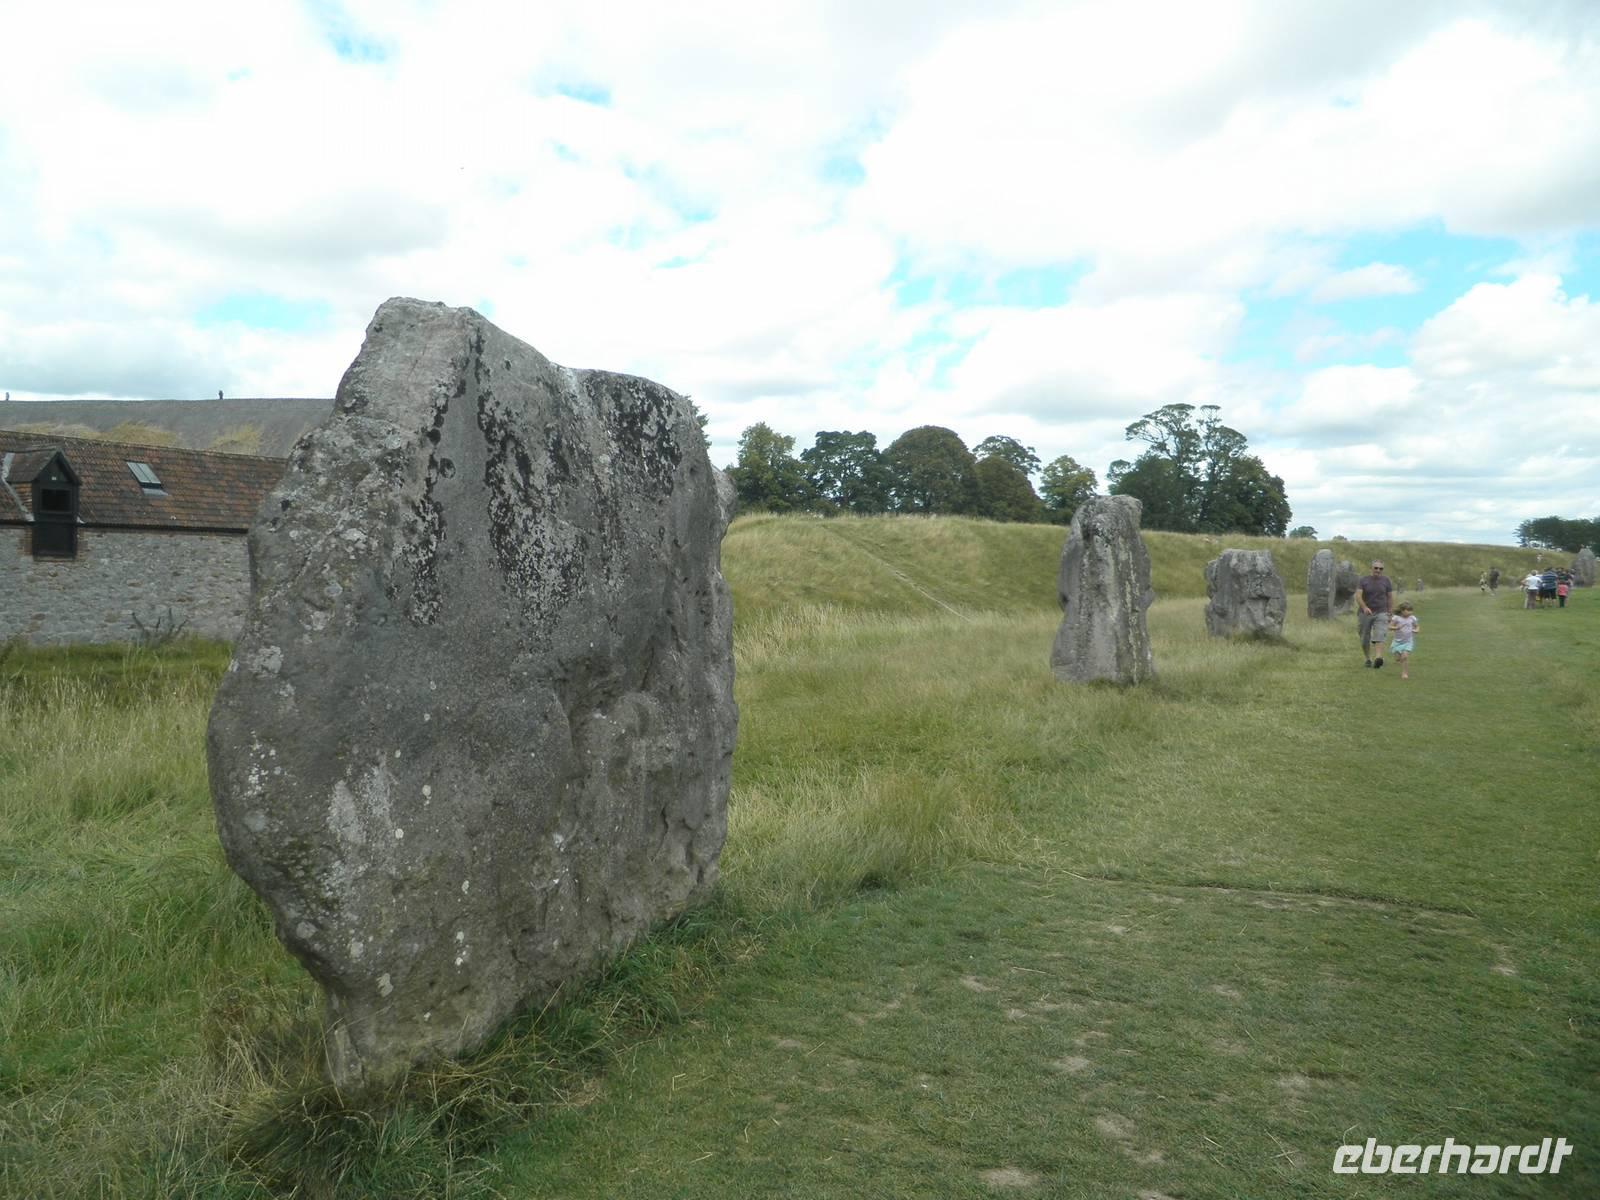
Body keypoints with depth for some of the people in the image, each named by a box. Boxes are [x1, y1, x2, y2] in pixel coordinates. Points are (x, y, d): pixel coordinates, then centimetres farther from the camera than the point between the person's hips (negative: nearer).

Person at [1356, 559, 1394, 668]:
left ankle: (1378, 658, -32)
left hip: (1381, 613, 0)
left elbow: (1390, 598, 12)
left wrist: (1388, 612, 14)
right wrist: (1364, 607, -30)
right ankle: (1368, 659, 23)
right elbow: (1358, 595, -14)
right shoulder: (1363, 580, -1)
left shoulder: (1387, 581, 4)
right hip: (1365, 613, 1)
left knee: (1379, 637, -18)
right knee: (1365, 640, 7)